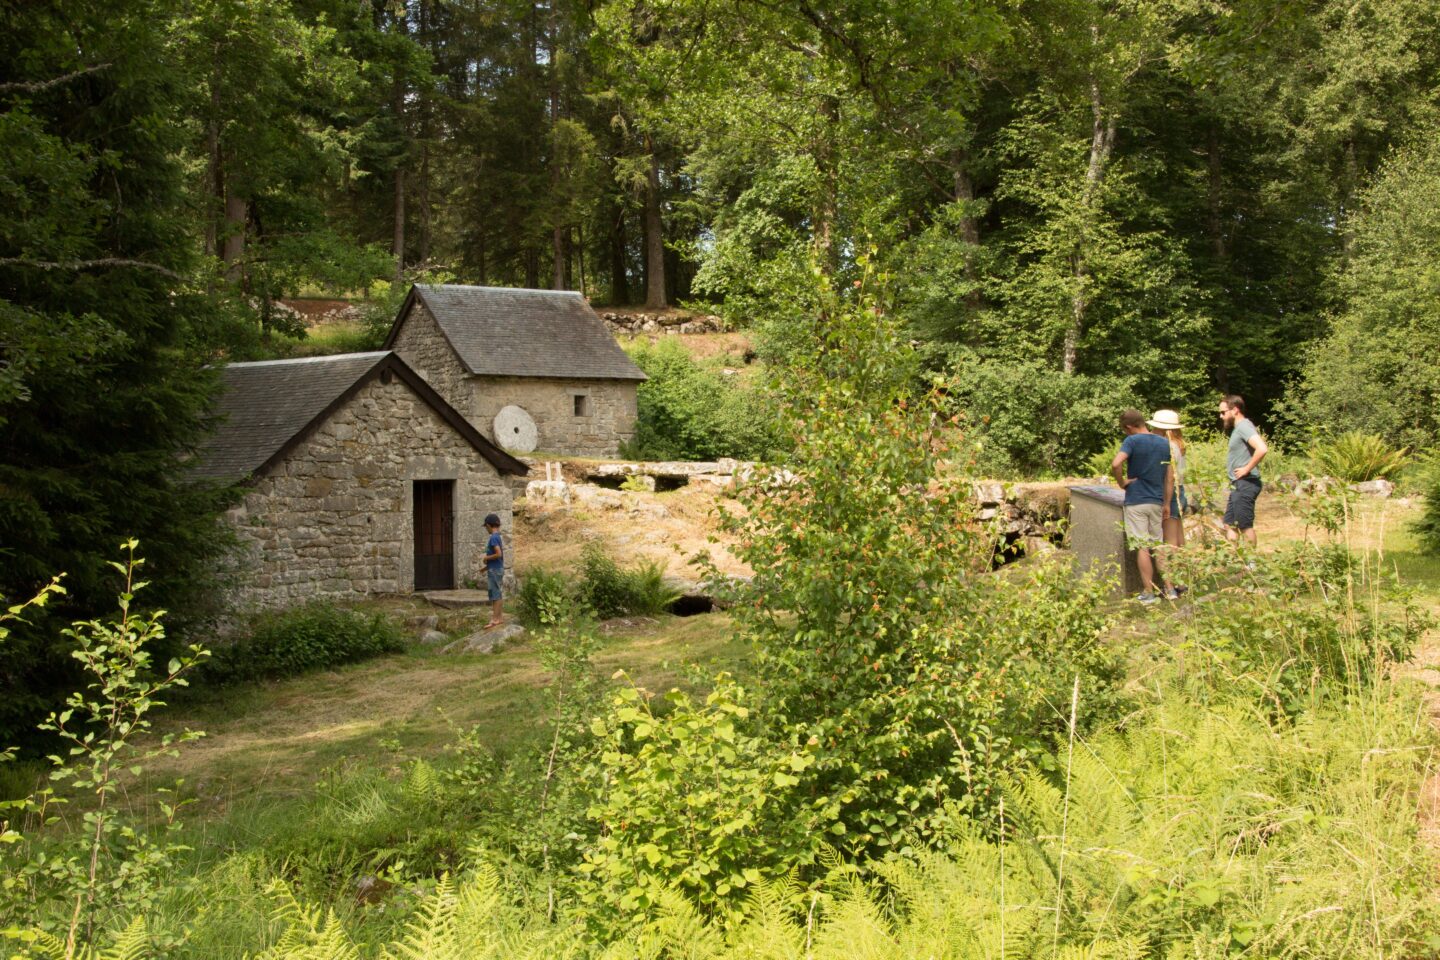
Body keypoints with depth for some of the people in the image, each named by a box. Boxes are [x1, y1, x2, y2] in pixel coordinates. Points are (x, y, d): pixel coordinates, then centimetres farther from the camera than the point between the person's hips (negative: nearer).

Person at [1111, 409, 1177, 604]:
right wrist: (1167, 504, 14)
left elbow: (1116, 464, -29)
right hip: (1157, 502, 5)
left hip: (1136, 502, -5)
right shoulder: (1164, 443, 6)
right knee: (1158, 545, 14)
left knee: (1142, 548, 0)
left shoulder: (1132, 441, -11)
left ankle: (1148, 593, 3)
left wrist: (1122, 482, -12)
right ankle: (1170, 589, 15)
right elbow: (1170, 477, 8)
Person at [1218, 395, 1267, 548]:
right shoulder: (1238, 428, 15)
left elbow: (1262, 449, -30)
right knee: (1230, 525, 13)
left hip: (1245, 484, -11)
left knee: (1245, 526, -4)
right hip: (1238, 485, 11)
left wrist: (1247, 468, -21)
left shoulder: (1244, 427, -16)